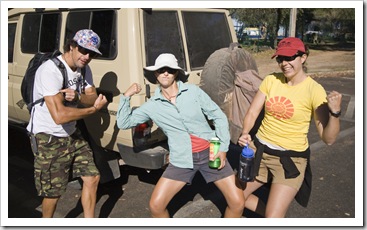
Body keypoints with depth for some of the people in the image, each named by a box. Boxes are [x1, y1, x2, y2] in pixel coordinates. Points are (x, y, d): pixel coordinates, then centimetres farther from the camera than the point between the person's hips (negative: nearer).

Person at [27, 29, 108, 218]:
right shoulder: (50, 70, -25)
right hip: (49, 139, -7)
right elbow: (60, 116, -32)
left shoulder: (83, 68, 1)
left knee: (92, 177, 8)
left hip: (72, 135, 8)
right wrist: (94, 108, -21)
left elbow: (92, 97, 0)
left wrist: (77, 97, -23)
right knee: (53, 191, 3)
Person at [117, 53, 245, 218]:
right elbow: (123, 123, 4)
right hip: (182, 160, 1)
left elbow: (219, 116, 1)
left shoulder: (193, 91, -3)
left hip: (211, 153, 0)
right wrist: (126, 97, -9)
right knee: (155, 206, -3)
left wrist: (223, 148, -7)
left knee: (237, 203, -3)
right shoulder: (152, 106, 1)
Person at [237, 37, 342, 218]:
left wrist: (335, 112, -32)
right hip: (259, 150, 5)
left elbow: (328, 138, -15)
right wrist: (244, 134, -18)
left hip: (291, 159, -4)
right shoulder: (271, 80, -2)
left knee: (272, 217, -9)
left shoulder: (314, 90, -13)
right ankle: (273, 212, 37)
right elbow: (252, 112, 1)